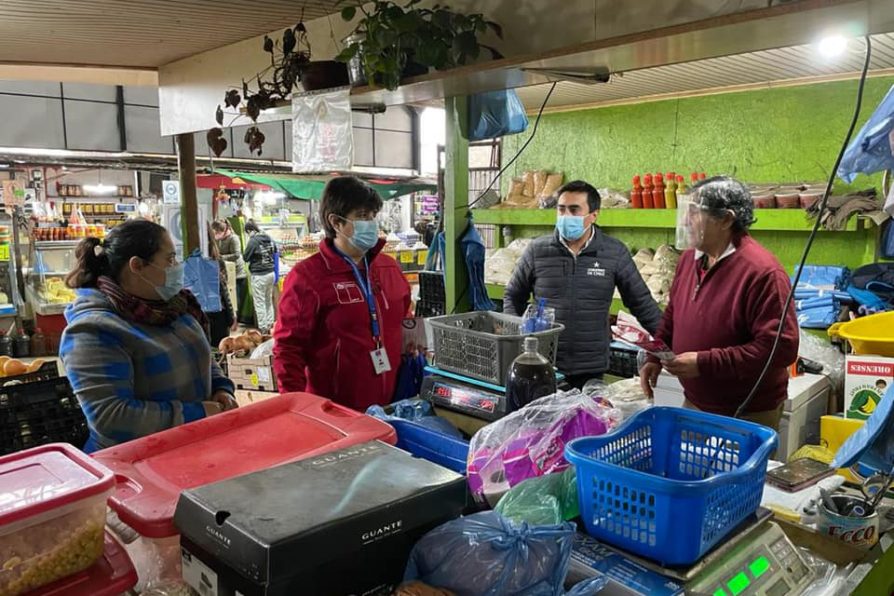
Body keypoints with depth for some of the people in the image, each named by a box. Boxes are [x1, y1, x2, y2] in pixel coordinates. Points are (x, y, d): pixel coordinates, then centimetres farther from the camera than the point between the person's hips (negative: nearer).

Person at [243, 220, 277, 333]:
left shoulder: (253, 241, -16)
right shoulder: (269, 239, 4)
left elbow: (245, 258, -9)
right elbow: (274, 253, 15)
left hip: (259, 275, -7)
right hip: (271, 273, 7)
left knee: (260, 303, 2)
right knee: (269, 300, 18)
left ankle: (263, 328, 5)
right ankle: (270, 325, 23)